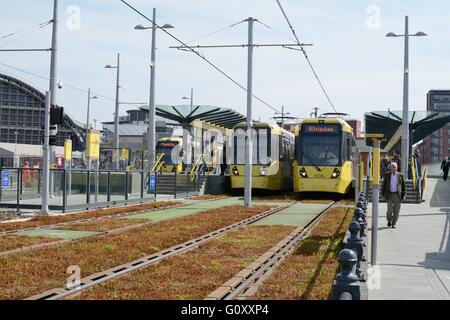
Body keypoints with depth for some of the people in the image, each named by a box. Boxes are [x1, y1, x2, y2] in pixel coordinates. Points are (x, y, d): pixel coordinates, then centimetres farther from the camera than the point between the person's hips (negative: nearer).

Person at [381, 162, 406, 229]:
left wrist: (404, 195, 0)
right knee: (390, 209, -8)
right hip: (389, 195, 0)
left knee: (396, 210, -1)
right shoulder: (387, 175, 4)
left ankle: (393, 224, 11)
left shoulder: (400, 175, 3)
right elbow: (384, 185, 9)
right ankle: (389, 221, 18)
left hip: (398, 195, 0)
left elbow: (403, 186, 6)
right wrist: (383, 194, 5)